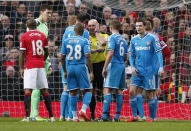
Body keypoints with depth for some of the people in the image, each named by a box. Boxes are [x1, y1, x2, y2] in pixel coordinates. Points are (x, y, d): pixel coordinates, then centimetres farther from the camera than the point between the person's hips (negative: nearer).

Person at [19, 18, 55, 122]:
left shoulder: (24, 36, -2)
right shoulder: (42, 36, 9)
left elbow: (22, 53, -4)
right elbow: (46, 52, 14)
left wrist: (21, 68, 1)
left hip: (30, 66, -4)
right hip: (41, 66, 4)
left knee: (28, 90, -8)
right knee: (44, 90, 8)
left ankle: (27, 116, -19)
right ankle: (51, 116, 8)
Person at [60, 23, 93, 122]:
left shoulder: (66, 41, 7)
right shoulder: (84, 41, -4)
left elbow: (62, 58, 7)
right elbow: (88, 57, -12)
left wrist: (65, 71, 17)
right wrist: (91, 72, -8)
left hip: (70, 68, 4)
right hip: (81, 67, -4)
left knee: (73, 93, 8)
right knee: (88, 90, 6)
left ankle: (74, 116, 6)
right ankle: (83, 110, -14)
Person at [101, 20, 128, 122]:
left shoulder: (112, 38, -7)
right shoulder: (123, 39, 16)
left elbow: (110, 53, -17)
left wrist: (104, 68, -15)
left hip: (113, 65, -8)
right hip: (122, 66, 8)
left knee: (107, 89, -11)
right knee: (119, 91, 8)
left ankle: (105, 115, -21)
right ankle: (117, 116, 8)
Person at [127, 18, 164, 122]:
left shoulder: (152, 38, -5)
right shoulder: (134, 40, 10)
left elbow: (159, 53, -8)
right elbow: (131, 55, 15)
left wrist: (161, 67, -17)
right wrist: (132, 66, -1)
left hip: (150, 70, -5)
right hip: (137, 71, 5)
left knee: (150, 95, -1)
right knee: (133, 91, -7)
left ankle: (152, 118, 11)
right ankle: (141, 116, -3)